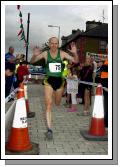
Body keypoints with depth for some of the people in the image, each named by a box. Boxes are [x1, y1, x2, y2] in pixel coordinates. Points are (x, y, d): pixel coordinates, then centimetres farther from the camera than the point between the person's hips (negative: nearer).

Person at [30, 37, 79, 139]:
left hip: (59, 81, 2)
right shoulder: (45, 53, -3)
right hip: (49, 81, -2)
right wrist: (34, 55, -25)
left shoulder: (62, 53, -3)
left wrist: (75, 53, -25)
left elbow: (76, 61, -4)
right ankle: (49, 129, -10)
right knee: (49, 104, -15)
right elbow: (32, 61, -2)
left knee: (57, 104, 21)